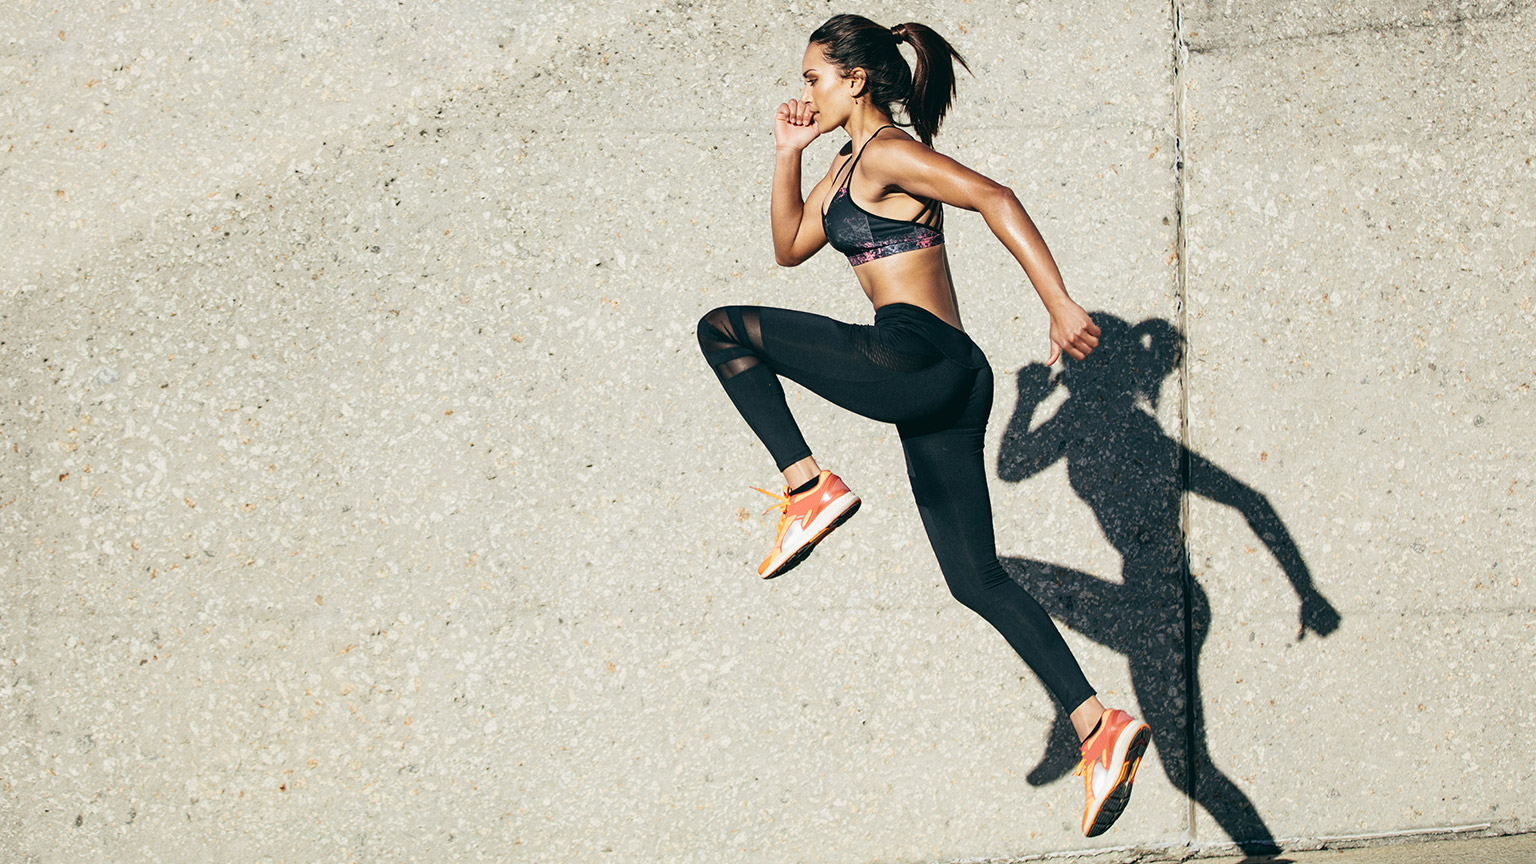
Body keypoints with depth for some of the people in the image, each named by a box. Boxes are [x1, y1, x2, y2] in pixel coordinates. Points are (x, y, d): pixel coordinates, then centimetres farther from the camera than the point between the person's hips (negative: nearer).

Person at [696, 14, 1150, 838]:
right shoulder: (847, 166, 23)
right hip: (938, 387, 10)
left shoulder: (887, 154, -6)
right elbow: (789, 248, 34)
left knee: (724, 329, -3)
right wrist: (788, 154, 25)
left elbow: (994, 199, -18)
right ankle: (1100, 726, 4)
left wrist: (1060, 305, -27)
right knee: (977, 578, 9)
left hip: (918, 359, -10)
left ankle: (809, 488, -10)